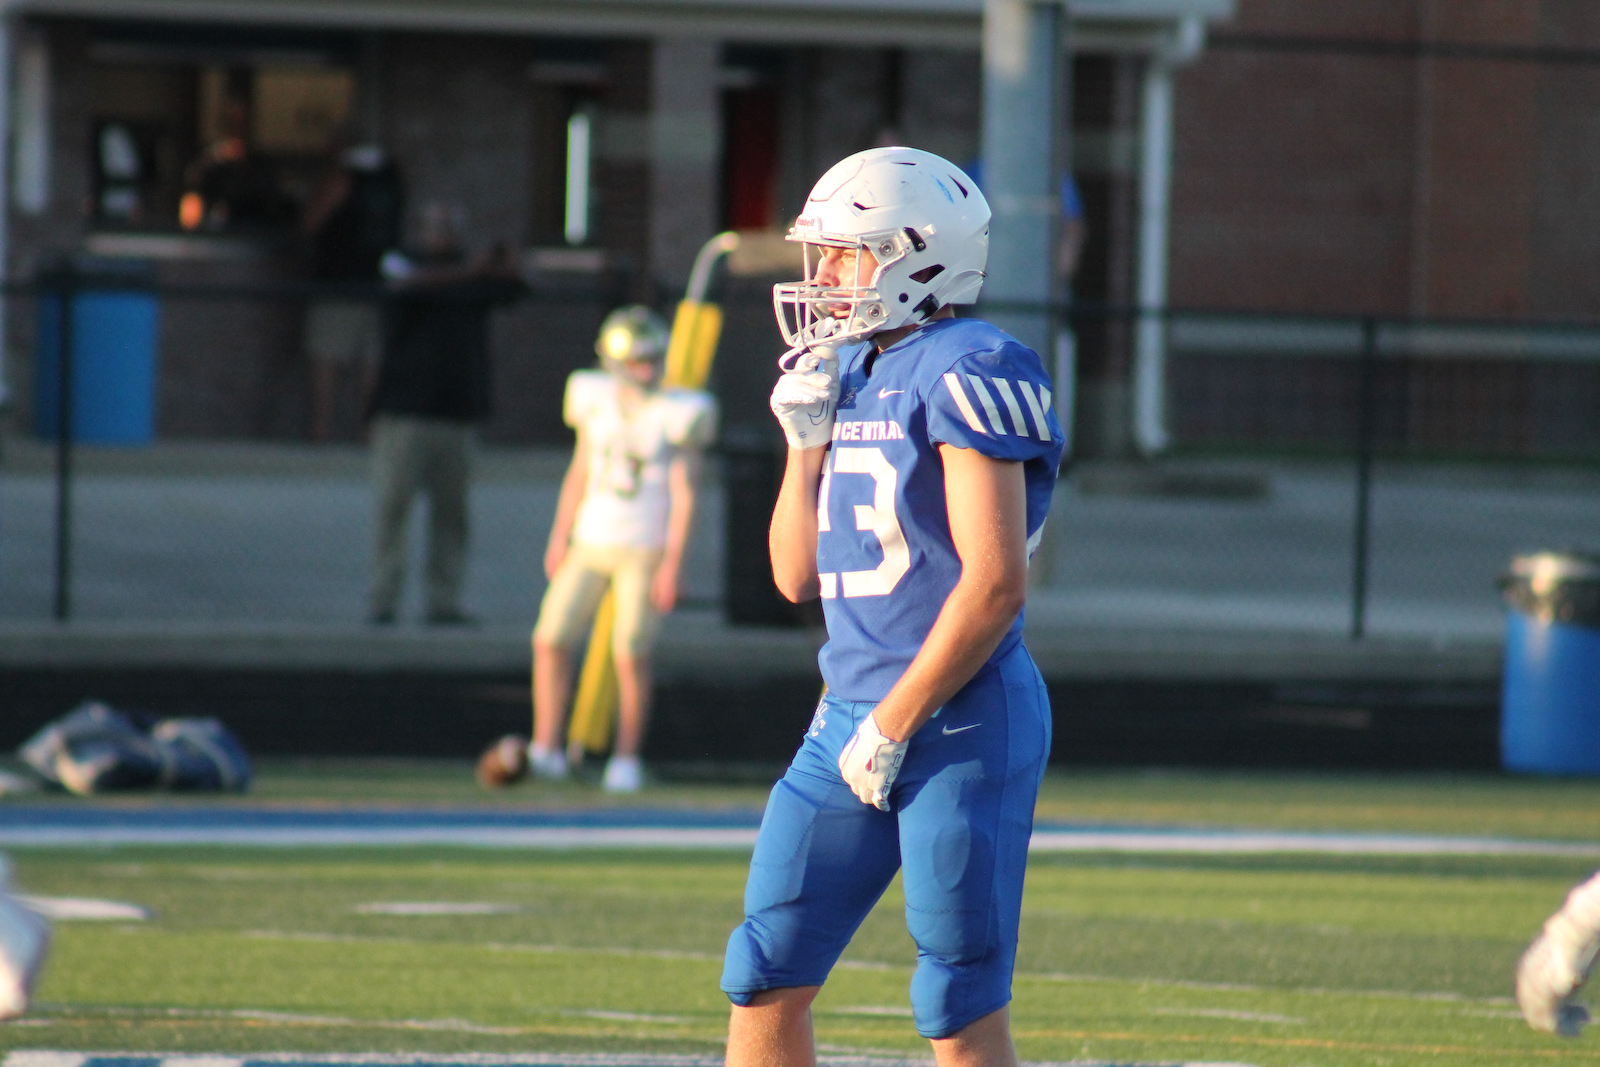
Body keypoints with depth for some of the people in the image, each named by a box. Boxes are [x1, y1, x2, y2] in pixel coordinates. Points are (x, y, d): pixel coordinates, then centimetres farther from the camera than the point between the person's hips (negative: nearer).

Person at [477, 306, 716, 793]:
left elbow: (684, 494, -7)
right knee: (551, 639, -3)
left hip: (644, 550, -4)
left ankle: (626, 758, 6)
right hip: (590, 544, 4)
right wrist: (559, 538, 13)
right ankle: (546, 749, 6)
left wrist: (672, 563, -12)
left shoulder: (678, 415, -7)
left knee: (631, 655, -7)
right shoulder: (597, 401, 5)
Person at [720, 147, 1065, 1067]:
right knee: (765, 980, 6)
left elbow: (995, 584, -18)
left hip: (961, 724, -9)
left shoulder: (966, 375, -12)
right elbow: (798, 577, 18)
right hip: (852, 715, 9)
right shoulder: (842, 374, 15)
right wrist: (806, 443, 5)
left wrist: (892, 727, -15)